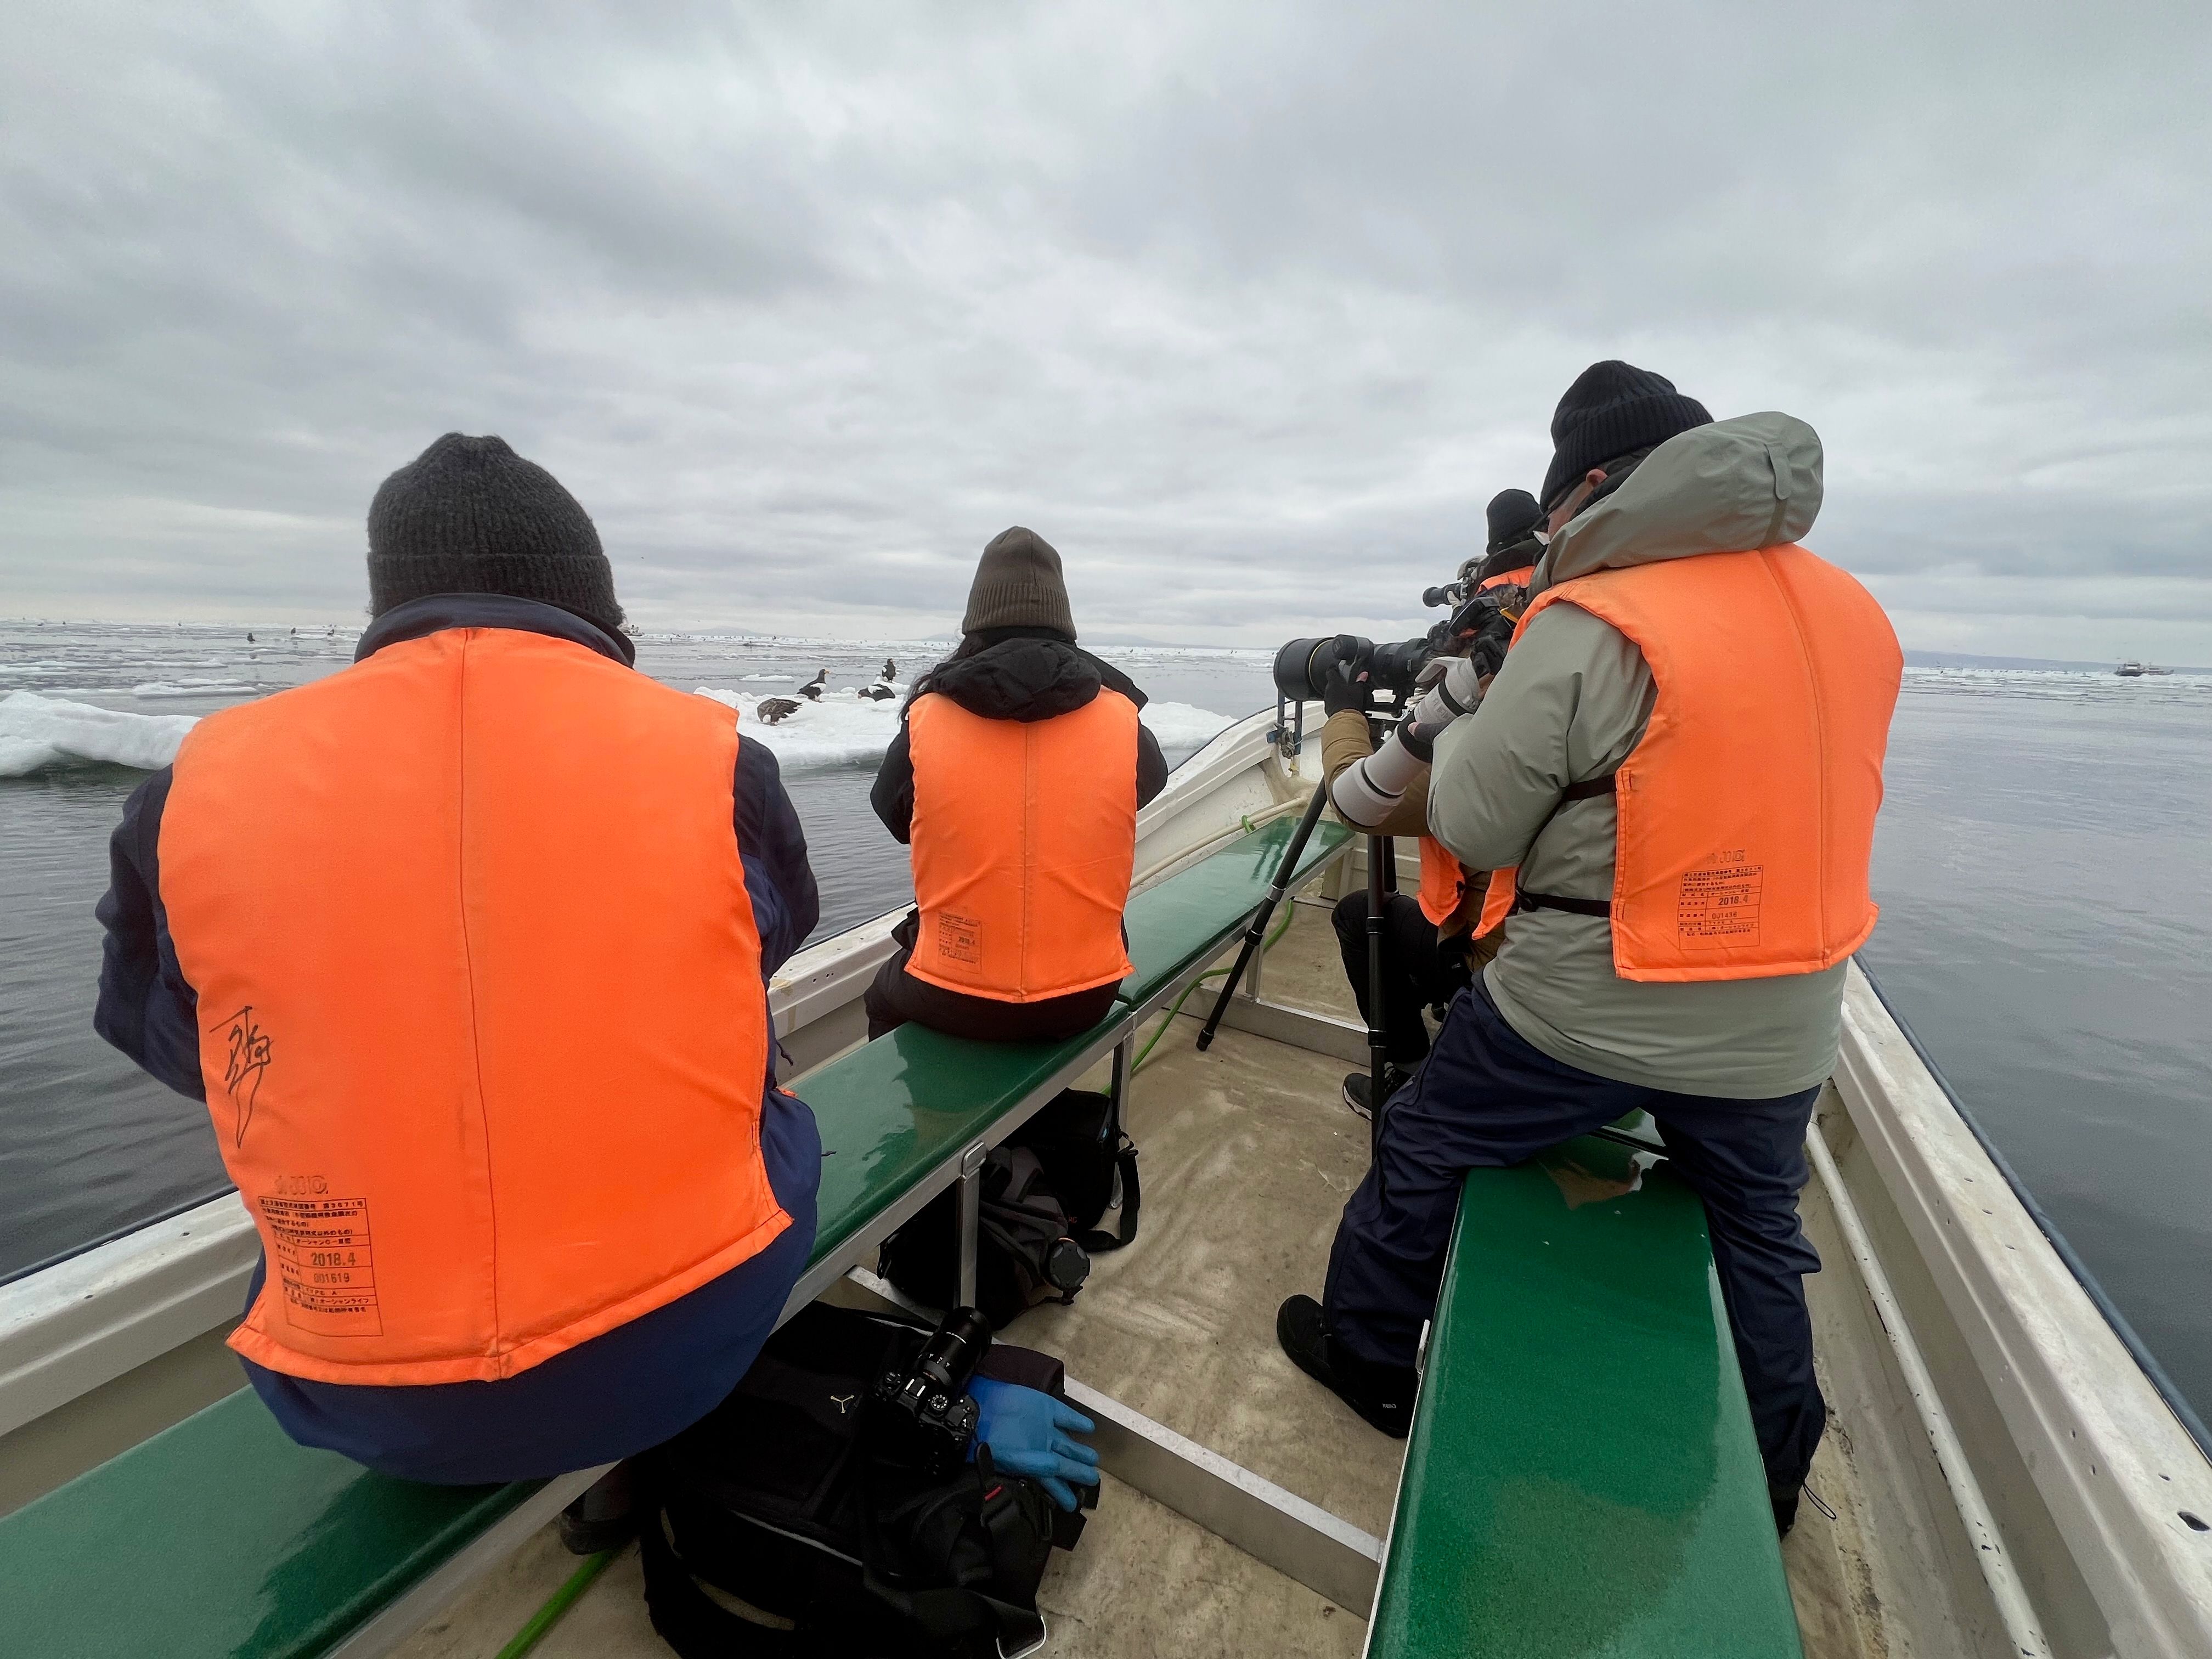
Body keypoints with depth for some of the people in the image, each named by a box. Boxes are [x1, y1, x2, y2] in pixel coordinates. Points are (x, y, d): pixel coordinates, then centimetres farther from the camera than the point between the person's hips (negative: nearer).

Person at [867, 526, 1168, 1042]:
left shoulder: (925, 721, -13)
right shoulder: (1122, 721, -10)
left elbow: (892, 813, 6)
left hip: (952, 1001, -1)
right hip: (1083, 998, 2)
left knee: (886, 996, 32)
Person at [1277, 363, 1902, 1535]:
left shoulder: (1587, 625, -18)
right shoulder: (1853, 614, 4)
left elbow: (1474, 832, -15)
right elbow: (1746, 779, 13)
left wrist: (1454, 725, 4)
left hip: (1584, 1008, -6)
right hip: (1779, 1029, 7)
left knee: (1420, 1150, 16)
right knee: (1759, 1231, 28)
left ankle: (1369, 1358, 36)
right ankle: (1775, 1471, 49)